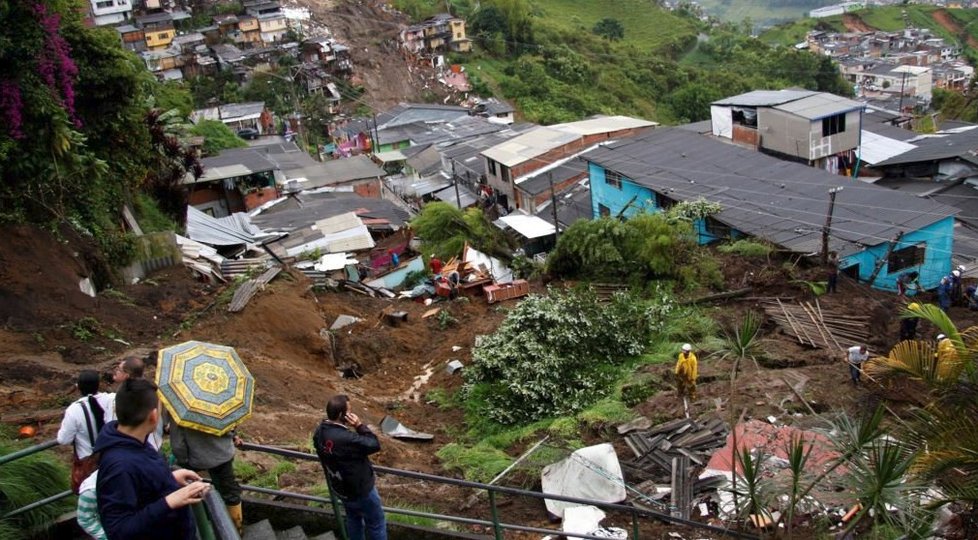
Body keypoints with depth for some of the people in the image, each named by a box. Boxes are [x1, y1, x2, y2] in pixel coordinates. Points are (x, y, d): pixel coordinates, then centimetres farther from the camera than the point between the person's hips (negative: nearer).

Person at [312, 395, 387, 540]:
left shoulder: (319, 432, -12)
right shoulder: (347, 439, -40)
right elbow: (375, 445, -26)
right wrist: (359, 426, -26)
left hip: (339, 487, 8)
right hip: (361, 489, -8)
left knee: (353, 519, 29)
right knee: (376, 524, 14)